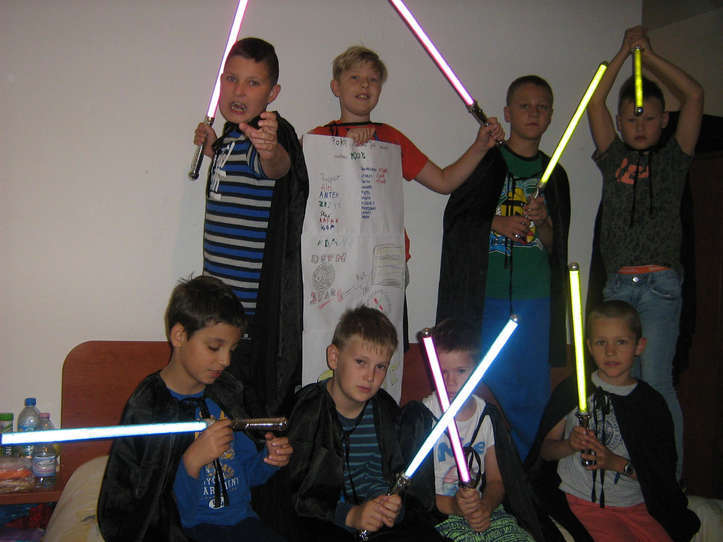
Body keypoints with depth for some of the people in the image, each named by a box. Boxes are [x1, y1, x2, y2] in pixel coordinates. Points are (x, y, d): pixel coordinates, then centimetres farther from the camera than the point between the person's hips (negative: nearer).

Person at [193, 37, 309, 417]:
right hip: (220, 298, 9)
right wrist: (212, 149, 13)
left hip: (257, 305, -9)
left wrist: (271, 150, -63)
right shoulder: (230, 134, 10)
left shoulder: (271, 133, -17)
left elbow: (279, 167, -41)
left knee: (256, 407, -2)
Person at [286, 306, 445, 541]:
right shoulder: (307, 411, -10)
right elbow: (292, 491, -12)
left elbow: (395, 477, 11)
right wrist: (349, 515, -20)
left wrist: (393, 506, -12)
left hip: (374, 522, 6)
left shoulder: (386, 411, 6)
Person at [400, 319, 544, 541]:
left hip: (486, 510, 4)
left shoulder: (488, 415, 8)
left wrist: (486, 506, -12)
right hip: (441, 518, -3)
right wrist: (452, 505, -19)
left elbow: (496, 480, 9)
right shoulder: (419, 416, -5)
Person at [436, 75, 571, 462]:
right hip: (487, 295, -3)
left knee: (532, 395, 6)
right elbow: (454, 221, 2)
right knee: (488, 388, -2)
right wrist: (497, 225, -13)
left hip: (535, 298, 3)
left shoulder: (554, 174, 14)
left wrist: (541, 222, -9)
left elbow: (555, 246, 11)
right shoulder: (484, 161, 4)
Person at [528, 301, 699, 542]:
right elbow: (545, 449, 7)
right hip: (582, 500, -2)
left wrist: (616, 463, -11)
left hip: (635, 503, 2)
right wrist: (570, 445, -14)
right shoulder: (572, 390, 3)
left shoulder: (651, 402, 5)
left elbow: (663, 472, 4)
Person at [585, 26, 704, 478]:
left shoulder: (673, 159, 9)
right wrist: (625, 52, 10)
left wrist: (648, 54, 7)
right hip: (618, 284, 3)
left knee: (656, 380, -9)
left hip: (660, 284, -3)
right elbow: (595, 102, 8)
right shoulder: (614, 159, 14)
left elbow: (695, 95, 1)